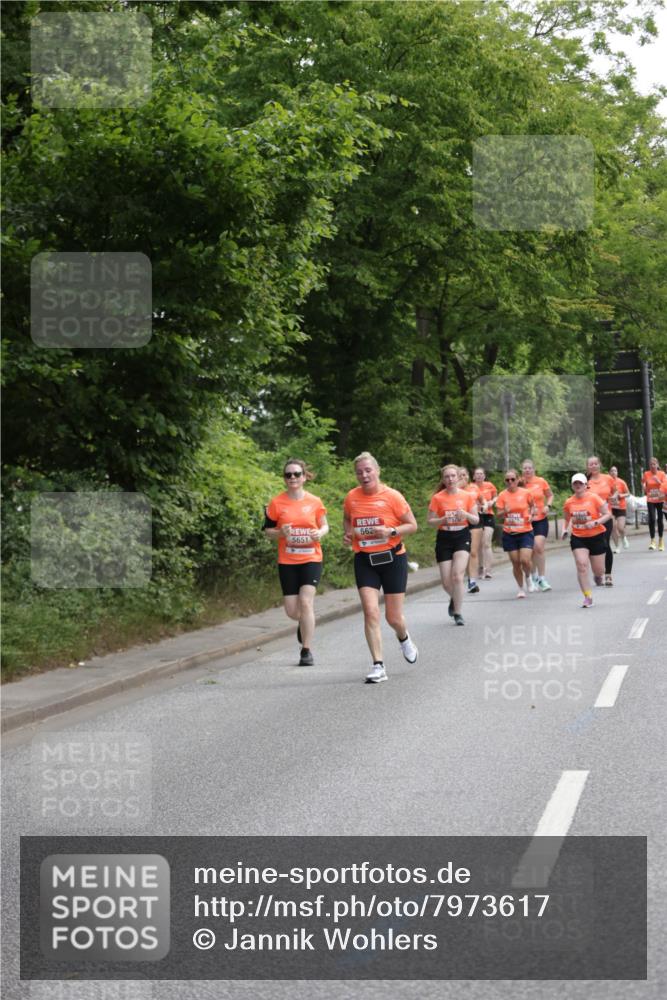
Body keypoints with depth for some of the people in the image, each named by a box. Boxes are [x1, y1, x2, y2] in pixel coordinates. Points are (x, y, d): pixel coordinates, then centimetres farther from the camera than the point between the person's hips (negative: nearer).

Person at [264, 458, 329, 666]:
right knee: (292, 611, 1)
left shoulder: (314, 502, -1)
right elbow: (267, 530, 5)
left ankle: (306, 651, -5)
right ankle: (306, 622, 39)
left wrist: (320, 533, -12)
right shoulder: (277, 503, -2)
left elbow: (324, 526, 11)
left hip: (311, 559, -1)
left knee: (305, 602, -16)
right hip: (287, 562, 1)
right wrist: (281, 533, -16)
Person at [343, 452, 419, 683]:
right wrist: (348, 533, -1)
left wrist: (391, 531, -21)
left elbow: (412, 525, -5)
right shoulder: (352, 497, -1)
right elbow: (347, 519, 20)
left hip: (392, 558, -2)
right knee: (370, 612, -12)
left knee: (393, 618, 5)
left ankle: (404, 639, 42)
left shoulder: (392, 496, -10)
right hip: (364, 560, 2)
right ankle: (378, 666, -6)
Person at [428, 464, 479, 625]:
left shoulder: (467, 496, -1)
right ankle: (454, 599, 36)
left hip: (462, 537, -1)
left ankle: (457, 613, -6)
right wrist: (443, 519, -18)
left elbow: (476, 520, 4)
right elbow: (430, 520, 1)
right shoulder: (437, 498, -3)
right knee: (446, 582, 0)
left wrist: (466, 515, -16)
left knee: (457, 576, -18)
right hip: (444, 539, 1)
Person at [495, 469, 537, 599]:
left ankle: (529, 577, 21)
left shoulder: (526, 493, -3)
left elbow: (532, 505, 16)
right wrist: (504, 512, -23)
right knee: (515, 562, 3)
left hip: (525, 532, -1)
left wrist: (531, 514, -3)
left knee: (525, 560, -13)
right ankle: (521, 588, 21)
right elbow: (499, 515, -2)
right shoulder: (502, 495, -2)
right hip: (509, 534, 1)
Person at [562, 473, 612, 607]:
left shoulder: (594, 497, -10)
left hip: (596, 537, -2)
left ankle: (598, 576, 46)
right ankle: (588, 597, -9)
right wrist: (565, 529, -2)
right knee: (581, 565, -16)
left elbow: (608, 514, -9)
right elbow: (567, 519, 16)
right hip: (578, 538, 2)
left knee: (598, 570, 6)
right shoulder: (569, 502, 0)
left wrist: (595, 523, -22)